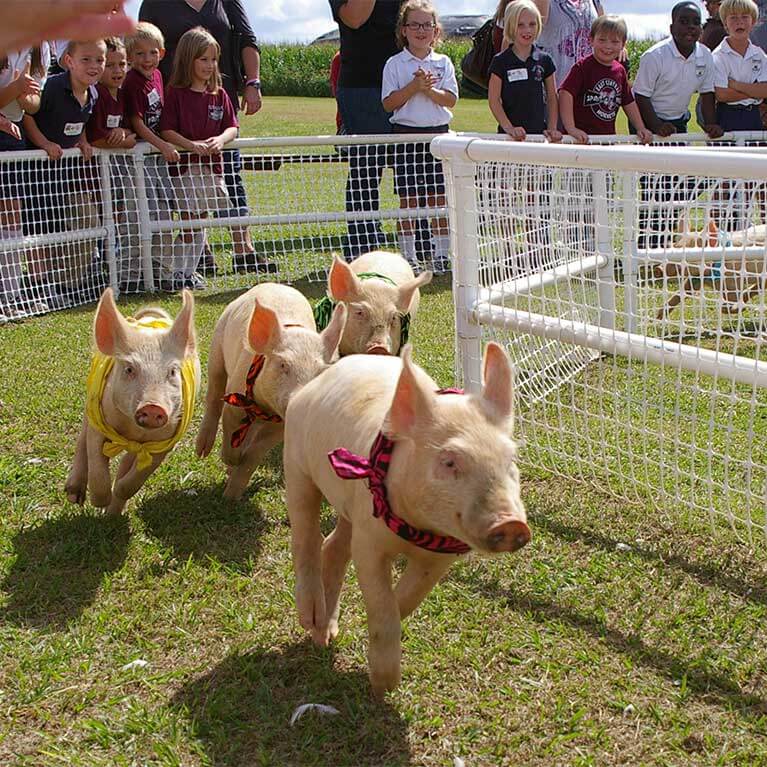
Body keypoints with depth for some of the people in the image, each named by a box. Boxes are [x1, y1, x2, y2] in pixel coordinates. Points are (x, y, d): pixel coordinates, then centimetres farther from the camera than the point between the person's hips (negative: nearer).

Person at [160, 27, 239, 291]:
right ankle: (177, 273, 3)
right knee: (188, 223, -7)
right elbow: (166, 130, -10)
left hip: (212, 165, 5)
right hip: (184, 166, -5)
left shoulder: (219, 95, 9)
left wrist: (220, 139, -14)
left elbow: (232, 127, 7)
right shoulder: (176, 93, -5)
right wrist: (191, 145, -23)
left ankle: (190, 272, 19)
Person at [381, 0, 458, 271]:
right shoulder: (394, 64, 3)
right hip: (406, 134, -1)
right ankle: (408, 256, 8)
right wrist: (414, 86, -15)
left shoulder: (443, 62, 8)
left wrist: (427, 89, -14)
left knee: (439, 198, 2)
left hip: (438, 134, 1)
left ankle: (442, 254, 10)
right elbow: (389, 103, -5)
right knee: (408, 199, 1)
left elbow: (451, 99, -1)